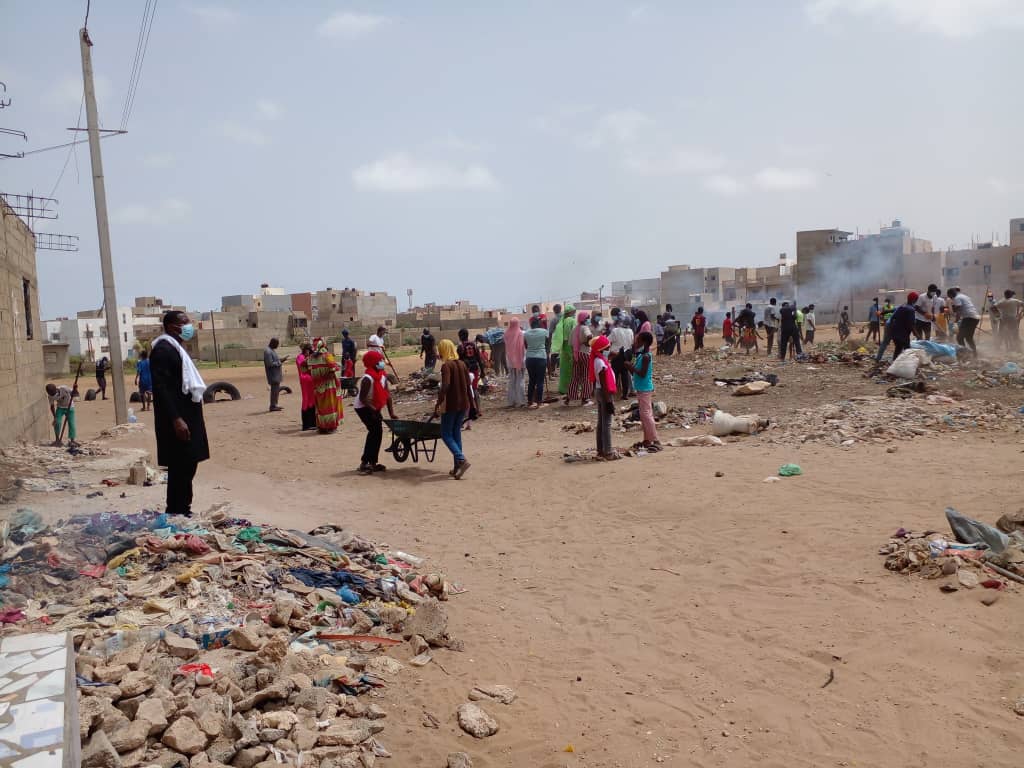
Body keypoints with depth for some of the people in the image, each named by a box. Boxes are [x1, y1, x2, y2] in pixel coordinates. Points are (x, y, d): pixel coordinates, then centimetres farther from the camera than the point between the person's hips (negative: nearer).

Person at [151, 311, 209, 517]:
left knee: (188, 465, 14)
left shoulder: (175, 347, 18)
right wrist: (176, 419, -24)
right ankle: (176, 512, 2)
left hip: (187, 417, 10)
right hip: (178, 420, -10)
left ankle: (182, 508, 24)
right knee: (180, 467, -5)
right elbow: (161, 389, -21)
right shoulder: (163, 349, -14)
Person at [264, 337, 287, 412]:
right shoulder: (268, 351, -17)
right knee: (274, 389, -7)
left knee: (276, 389, 16)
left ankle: (275, 405, 24)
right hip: (273, 374, -10)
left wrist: (281, 359, 8)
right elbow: (270, 364, -21)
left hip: (276, 374, 10)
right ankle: (272, 406, -3)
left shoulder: (272, 350, 14)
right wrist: (279, 362, -17)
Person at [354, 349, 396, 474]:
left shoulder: (383, 375, -1)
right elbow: (362, 398, -27)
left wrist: (391, 413, -1)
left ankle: (373, 462, 17)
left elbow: (387, 394, 1)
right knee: (374, 431, -15)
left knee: (377, 432, 7)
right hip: (363, 408, -9)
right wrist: (373, 410, -28)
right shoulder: (368, 378, -26)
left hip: (374, 407, 9)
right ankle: (364, 463, -12)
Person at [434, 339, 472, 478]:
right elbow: (468, 385, 11)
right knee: (456, 432, 15)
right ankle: (457, 467, 15)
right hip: (463, 404, 7)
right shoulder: (462, 364, 9)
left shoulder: (446, 366, -13)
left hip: (451, 404, -7)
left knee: (446, 434, 3)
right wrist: (470, 402, 18)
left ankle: (461, 460, -16)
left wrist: (438, 403, -21)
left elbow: (445, 386, -24)